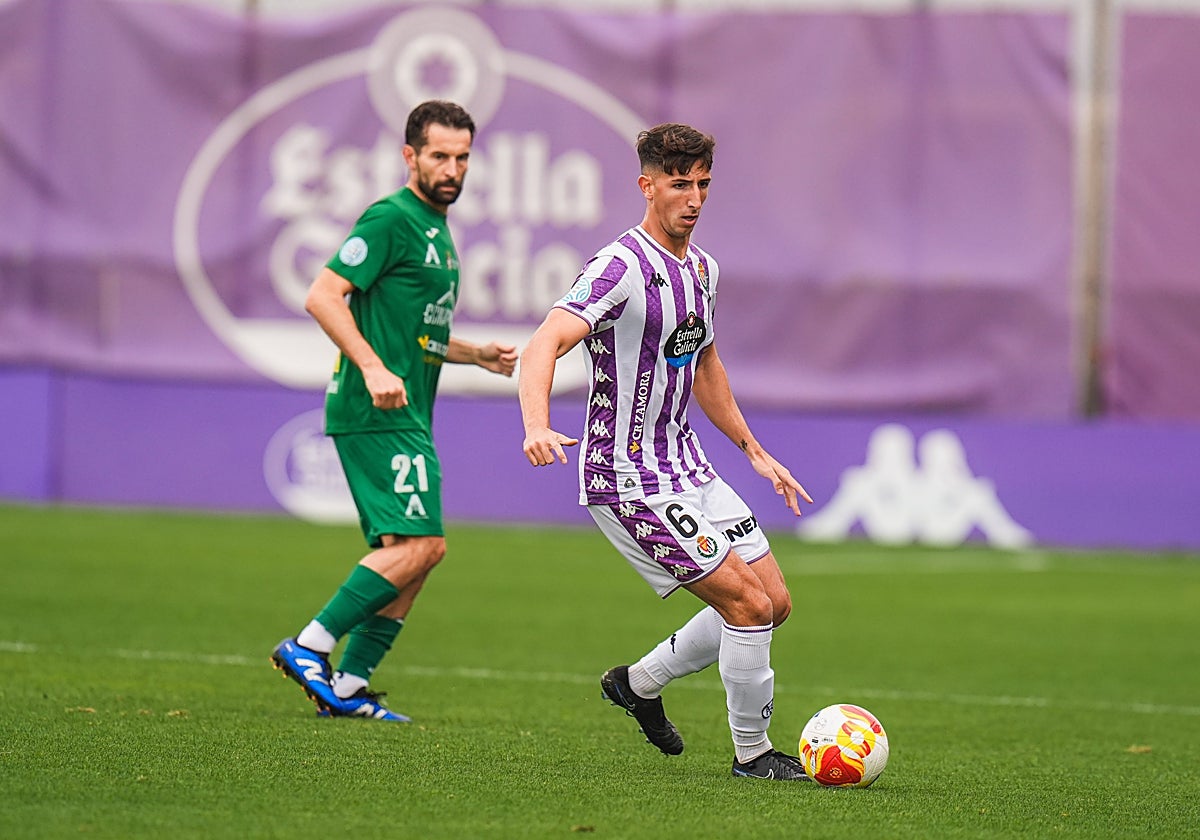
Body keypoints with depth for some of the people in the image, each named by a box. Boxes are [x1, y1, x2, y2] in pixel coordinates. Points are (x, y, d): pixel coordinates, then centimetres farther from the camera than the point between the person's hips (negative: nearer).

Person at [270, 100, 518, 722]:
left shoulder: (437, 230, 21)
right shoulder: (391, 220, -9)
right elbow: (322, 296, -17)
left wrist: (478, 355, 18)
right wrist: (374, 368, -25)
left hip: (405, 416, 10)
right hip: (377, 414, -10)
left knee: (409, 554, 6)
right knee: (421, 544, -17)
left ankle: (349, 687, 8)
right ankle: (310, 647, -12)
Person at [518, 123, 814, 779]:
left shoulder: (701, 267, 9)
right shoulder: (620, 268, -19)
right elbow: (544, 345, -32)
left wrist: (754, 451, 26)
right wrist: (537, 426, -50)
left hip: (686, 468, 9)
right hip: (628, 479, -9)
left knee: (773, 602, 9)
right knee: (749, 603, -13)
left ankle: (639, 682, 26)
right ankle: (751, 752, 4)